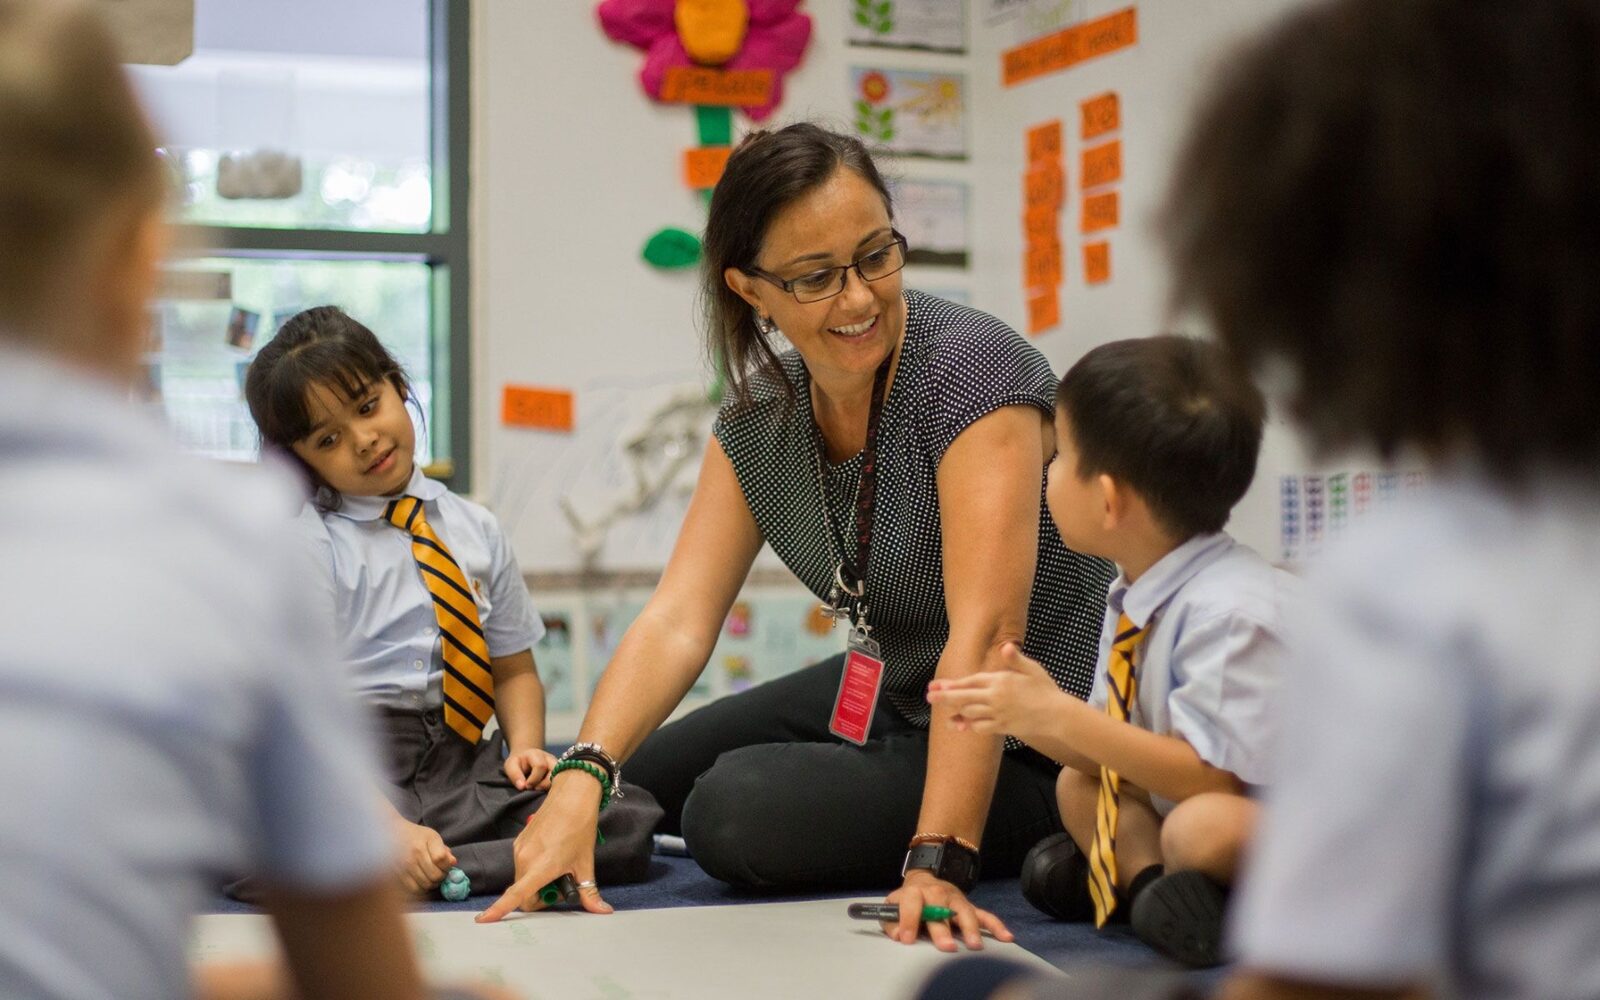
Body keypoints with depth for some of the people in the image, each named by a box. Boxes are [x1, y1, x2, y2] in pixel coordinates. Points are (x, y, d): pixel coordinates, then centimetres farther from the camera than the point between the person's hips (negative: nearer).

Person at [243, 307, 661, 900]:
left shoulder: (475, 531, 15)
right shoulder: (305, 545, -2)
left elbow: (514, 670, 22)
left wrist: (525, 746, -1)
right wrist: (388, 827, -23)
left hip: (466, 763, 6)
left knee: (632, 818, -19)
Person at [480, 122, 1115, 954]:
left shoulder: (973, 370, -26)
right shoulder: (760, 417, -5)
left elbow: (984, 635, -34)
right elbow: (678, 619, -13)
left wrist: (937, 862, -41)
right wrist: (579, 781, -29)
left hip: (1024, 744, -7)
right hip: (891, 696, 8)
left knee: (738, 812, -23)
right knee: (638, 784, 14)